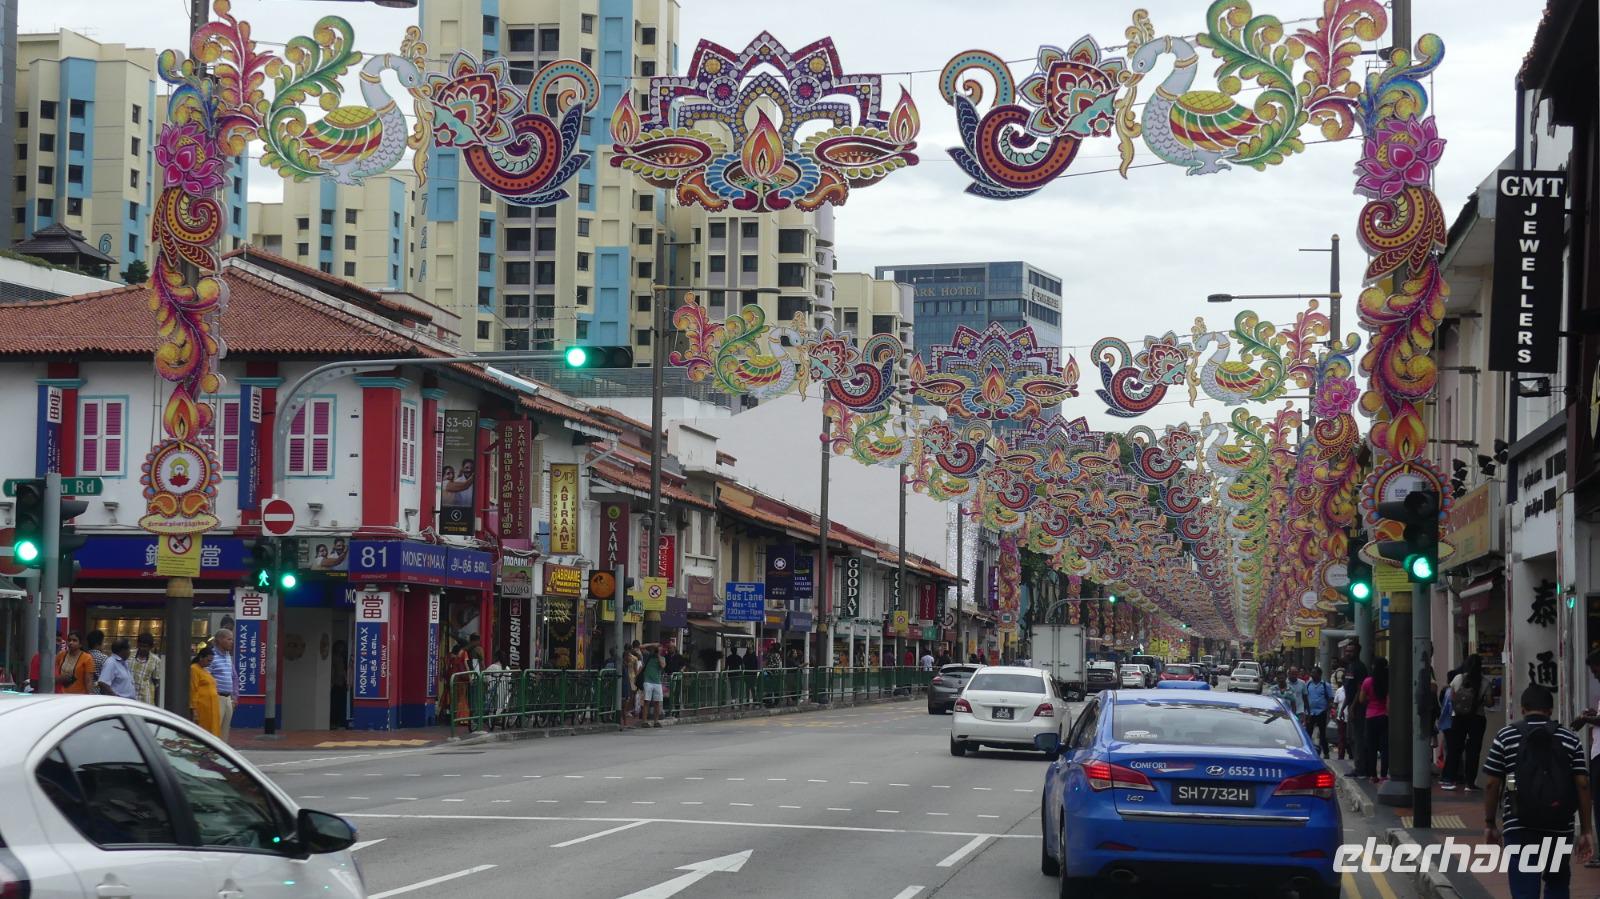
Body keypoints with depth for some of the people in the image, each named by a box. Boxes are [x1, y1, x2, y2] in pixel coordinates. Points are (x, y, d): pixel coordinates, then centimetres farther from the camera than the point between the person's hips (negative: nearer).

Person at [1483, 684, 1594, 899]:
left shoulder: (1506, 736, 1)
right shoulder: (1569, 739, 5)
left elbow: (1492, 784, 0)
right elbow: (1582, 786, 0)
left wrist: (1490, 824, 10)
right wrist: (1587, 831, 4)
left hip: (1519, 827, -2)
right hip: (1560, 827, 2)